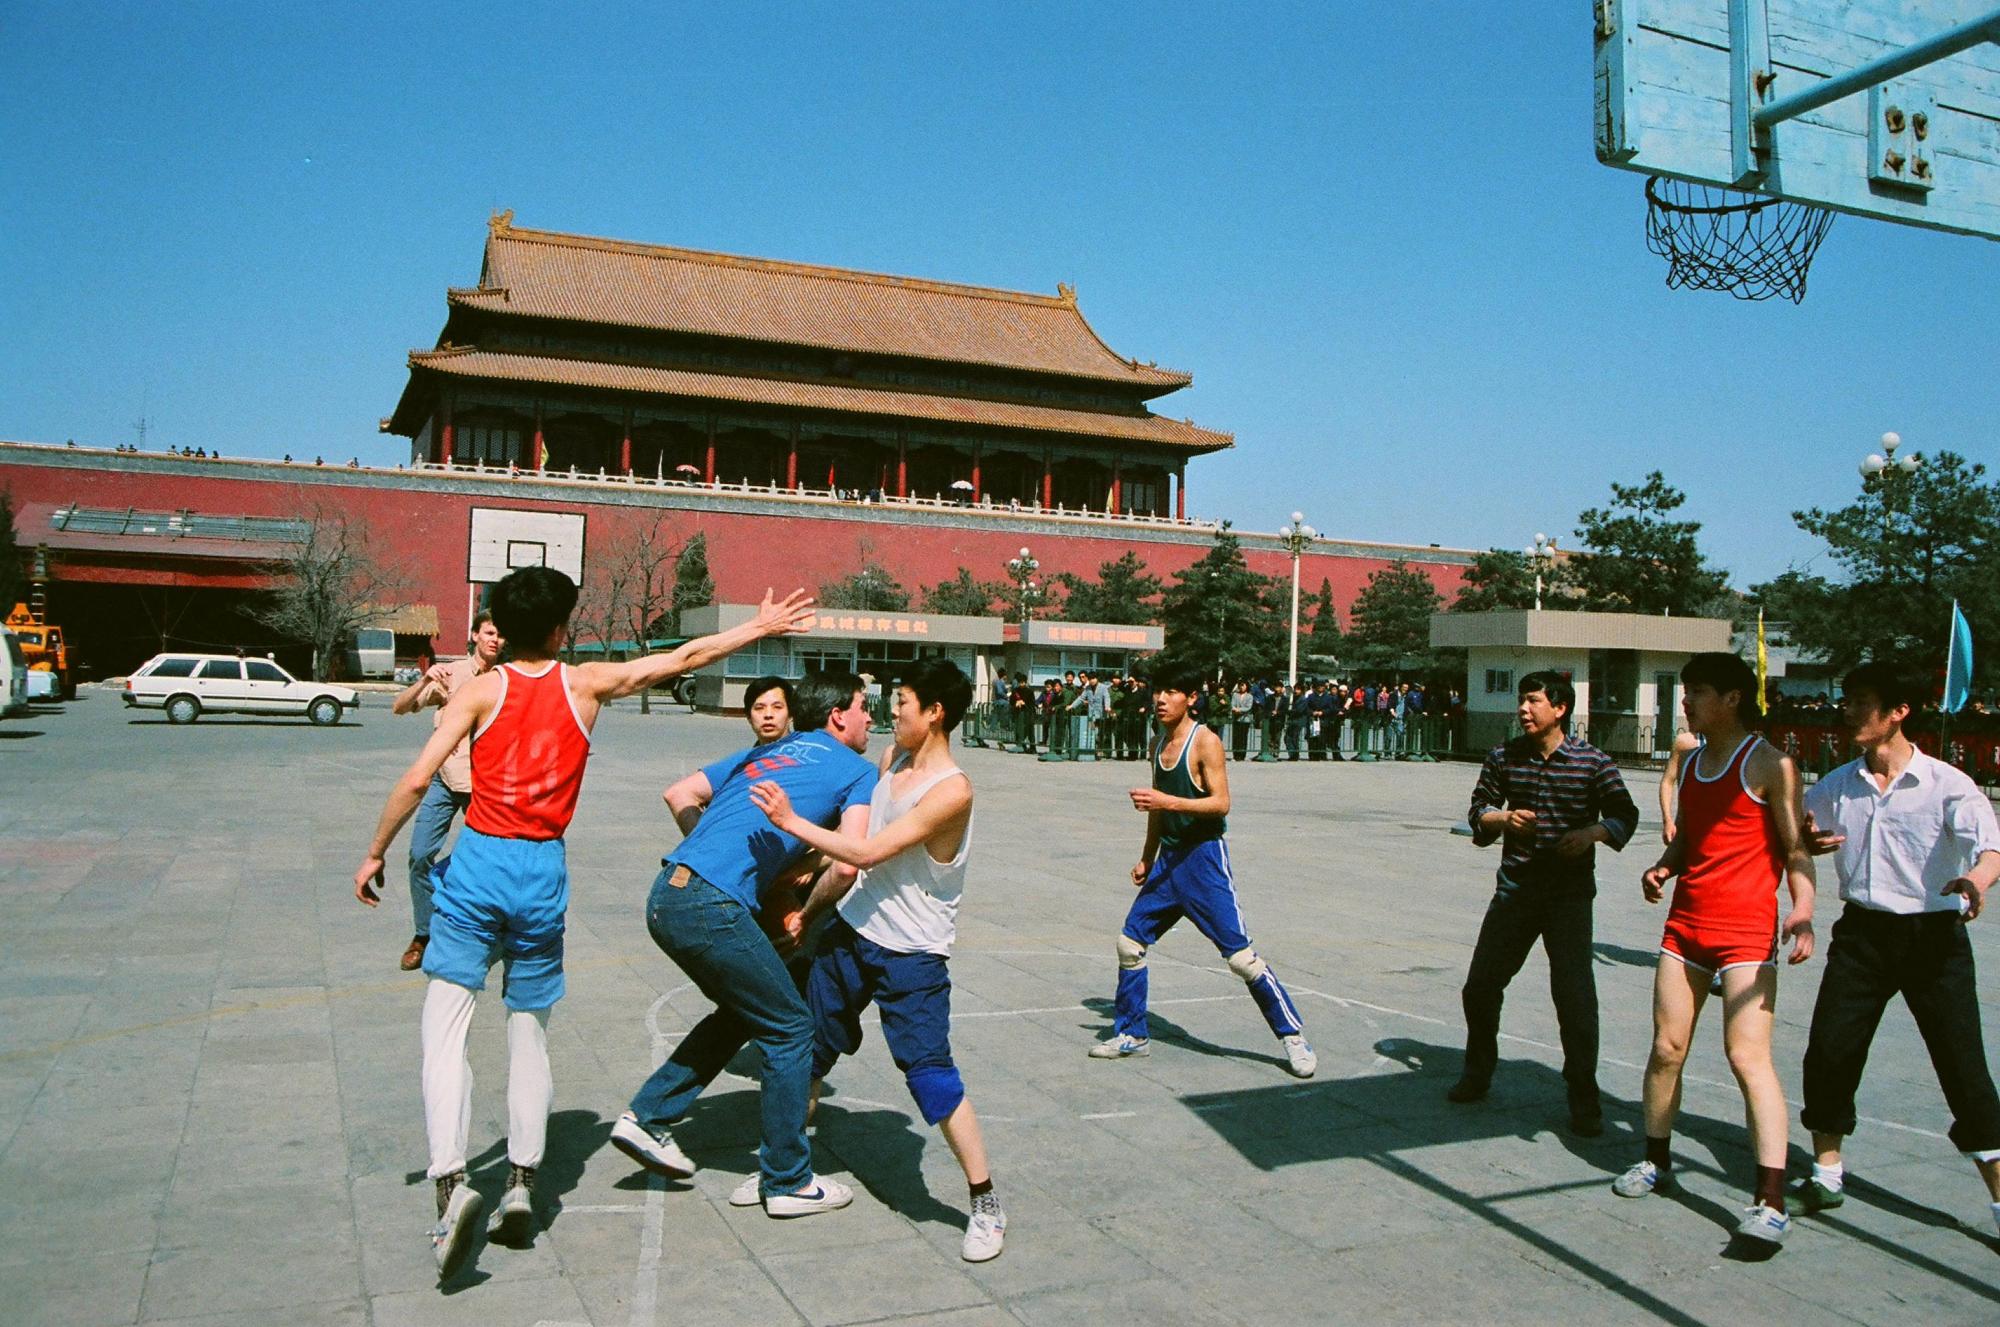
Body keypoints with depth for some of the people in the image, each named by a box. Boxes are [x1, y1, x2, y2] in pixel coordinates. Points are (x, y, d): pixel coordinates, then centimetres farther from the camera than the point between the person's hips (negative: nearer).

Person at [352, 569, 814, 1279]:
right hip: (543, 873, 2)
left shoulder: (481, 690, 1)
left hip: (479, 861, -2)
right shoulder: (587, 683, 4)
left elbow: (416, 781, -6)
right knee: (530, 1034, 15)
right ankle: (522, 1182, 16)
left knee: (445, 1027, 0)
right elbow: (685, 657, 11)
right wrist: (761, 627, 22)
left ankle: (452, 1183, -14)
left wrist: (375, 853, 6)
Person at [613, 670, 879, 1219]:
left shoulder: (766, 752, 24)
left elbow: (681, 795, 25)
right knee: (789, 1029, 8)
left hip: (667, 893, 8)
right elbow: (846, 865, -8)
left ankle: (647, 1117, 26)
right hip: (713, 907, -8)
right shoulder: (857, 771, 5)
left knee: (743, 1012, 26)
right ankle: (788, 1182, 17)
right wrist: (805, 917, 8)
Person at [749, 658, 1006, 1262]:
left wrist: (791, 822, -17)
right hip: (852, 930, 8)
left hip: (911, 954, -8)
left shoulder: (952, 791, -22)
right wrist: (812, 904, 14)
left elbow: (868, 852, -22)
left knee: (930, 1073, -10)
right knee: (808, 1048, 16)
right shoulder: (892, 759, 5)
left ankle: (986, 1204, 5)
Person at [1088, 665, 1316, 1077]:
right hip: (1168, 858, 8)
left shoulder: (1205, 741, -13)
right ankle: (1131, 1035, 21)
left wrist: (1165, 801, -29)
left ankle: (1293, 1035, 6)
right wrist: (1147, 857, 19)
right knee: (1130, 942, 7)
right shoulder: (1159, 744, 10)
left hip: (1203, 857, -8)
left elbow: (1221, 803, -20)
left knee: (1240, 955, -7)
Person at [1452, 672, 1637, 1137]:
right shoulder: (1504, 757, 4)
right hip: (1515, 889, 4)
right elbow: (1478, 810, 10)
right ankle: (1478, 1074, 31)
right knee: (1480, 986, 7)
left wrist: (1594, 832, -17)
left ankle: (1583, 1097, 10)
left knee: (1574, 995, -8)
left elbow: (1624, 815, 1)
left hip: (1569, 894, -3)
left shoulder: (1592, 761, -5)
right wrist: (1502, 819, -11)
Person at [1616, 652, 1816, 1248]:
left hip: (1746, 929, -7)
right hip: (1686, 922, 7)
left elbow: (1797, 847, -8)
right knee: (1666, 1048, 10)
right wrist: (1663, 867, 4)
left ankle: (1771, 1201, -12)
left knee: (1747, 1054, -14)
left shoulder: (1769, 764, -6)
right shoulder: (1692, 761, 15)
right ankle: (1657, 1161, 26)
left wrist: (1803, 910, -24)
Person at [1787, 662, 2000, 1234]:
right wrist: (1806, 842, -6)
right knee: (1829, 1052, 3)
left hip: (1933, 935, -4)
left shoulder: (1946, 783, -9)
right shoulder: (1837, 785, 6)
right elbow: (1796, 837, 19)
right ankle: (1826, 1177, 19)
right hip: (1861, 932, 4)